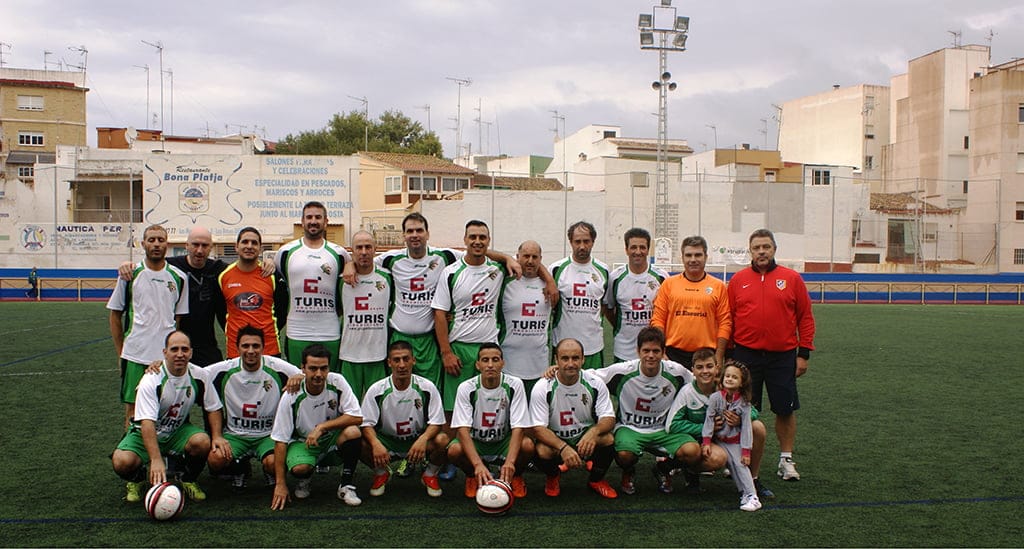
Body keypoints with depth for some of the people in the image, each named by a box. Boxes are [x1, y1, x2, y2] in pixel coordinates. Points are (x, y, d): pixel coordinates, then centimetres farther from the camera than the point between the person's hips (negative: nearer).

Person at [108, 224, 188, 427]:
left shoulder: (178, 277, 5)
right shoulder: (130, 274, 2)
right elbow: (115, 315, 8)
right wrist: (120, 352, 5)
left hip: (168, 356, 1)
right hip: (135, 355, -1)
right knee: (133, 407, 6)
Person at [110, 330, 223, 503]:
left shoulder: (198, 376, -10)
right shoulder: (151, 380, -23)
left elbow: (213, 408, 3)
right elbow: (147, 422, -33)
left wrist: (217, 436, -13)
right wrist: (156, 460, -44)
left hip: (178, 431, 3)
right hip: (146, 432, -2)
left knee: (202, 442, -30)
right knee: (122, 462, -30)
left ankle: (189, 480, 1)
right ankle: (137, 478, 9)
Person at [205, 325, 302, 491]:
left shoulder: (277, 368, -7)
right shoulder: (224, 370, -5)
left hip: (269, 435, -1)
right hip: (234, 434, 1)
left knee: (274, 463, -31)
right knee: (215, 459, -28)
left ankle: (269, 471, 11)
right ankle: (240, 469, 10)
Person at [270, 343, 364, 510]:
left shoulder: (337, 382, -17)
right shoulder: (291, 397, -20)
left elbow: (357, 417, -20)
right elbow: (280, 440, -16)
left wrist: (322, 426, -28)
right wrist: (280, 484, -19)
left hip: (333, 441, 1)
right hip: (302, 442, -1)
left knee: (353, 432, -30)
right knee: (300, 468, -33)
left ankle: (346, 485, -10)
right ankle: (305, 479, 7)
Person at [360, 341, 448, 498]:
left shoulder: (426, 387, -11)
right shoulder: (376, 390, -12)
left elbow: (436, 422, -12)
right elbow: (367, 424, -13)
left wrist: (423, 439, -34)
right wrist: (376, 444, -35)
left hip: (418, 440, 0)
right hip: (387, 442, 0)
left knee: (442, 441, -31)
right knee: (360, 445, -29)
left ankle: (430, 475, 3)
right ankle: (381, 473, 6)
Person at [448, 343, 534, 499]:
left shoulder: (514, 385, -15)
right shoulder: (467, 388, -15)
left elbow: (518, 427, -20)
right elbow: (463, 429, -24)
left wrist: (510, 461, -38)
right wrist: (478, 463, -40)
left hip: (504, 442, 0)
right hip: (475, 442, 0)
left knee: (527, 445, -31)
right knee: (454, 450, -32)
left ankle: (516, 476, 4)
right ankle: (472, 475, 4)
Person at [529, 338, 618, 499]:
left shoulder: (594, 383, -10)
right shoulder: (543, 388, -16)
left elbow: (609, 418, -11)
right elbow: (538, 428, -20)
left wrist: (594, 431, -35)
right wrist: (563, 447, -37)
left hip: (585, 439, 2)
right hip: (554, 439, -2)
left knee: (608, 439, -28)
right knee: (542, 452, -34)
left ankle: (597, 479, 4)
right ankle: (552, 478, 6)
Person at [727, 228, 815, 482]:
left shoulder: (792, 278, 2)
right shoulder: (738, 280, 4)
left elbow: (806, 317, 3)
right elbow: (728, 319, 6)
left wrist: (803, 353, -1)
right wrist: (727, 354, 3)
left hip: (783, 356, 0)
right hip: (746, 355, 0)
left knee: (786, 409, 7)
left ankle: (786, 460, 22)